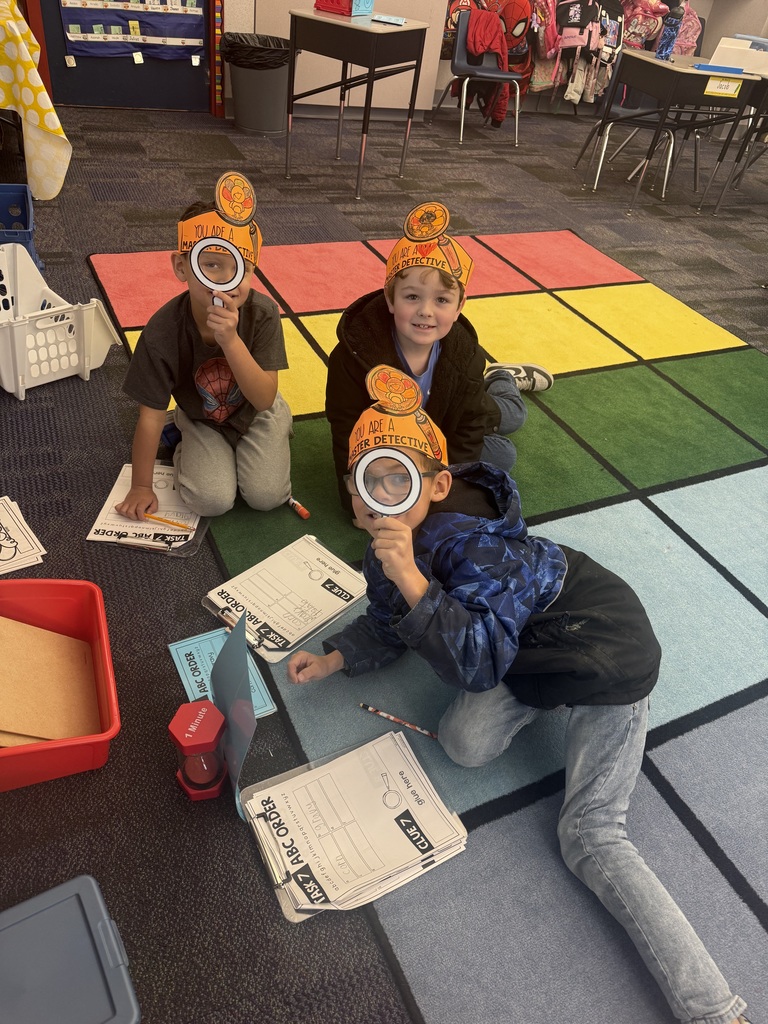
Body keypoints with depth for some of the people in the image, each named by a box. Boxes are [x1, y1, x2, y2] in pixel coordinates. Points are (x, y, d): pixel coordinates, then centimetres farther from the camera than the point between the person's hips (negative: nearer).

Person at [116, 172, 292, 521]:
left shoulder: (262, 313, -27)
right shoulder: (163, 330, -27)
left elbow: (264, 399, -29)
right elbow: (151, 415, -18)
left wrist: (230, 340, -44)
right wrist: (141, 486, -9)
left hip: (256, 414, 1)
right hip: (202, 419, 0)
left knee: (266, 496, -16)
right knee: (212, 501, -18)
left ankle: (242, 450, 16)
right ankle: (183, 450, 14)